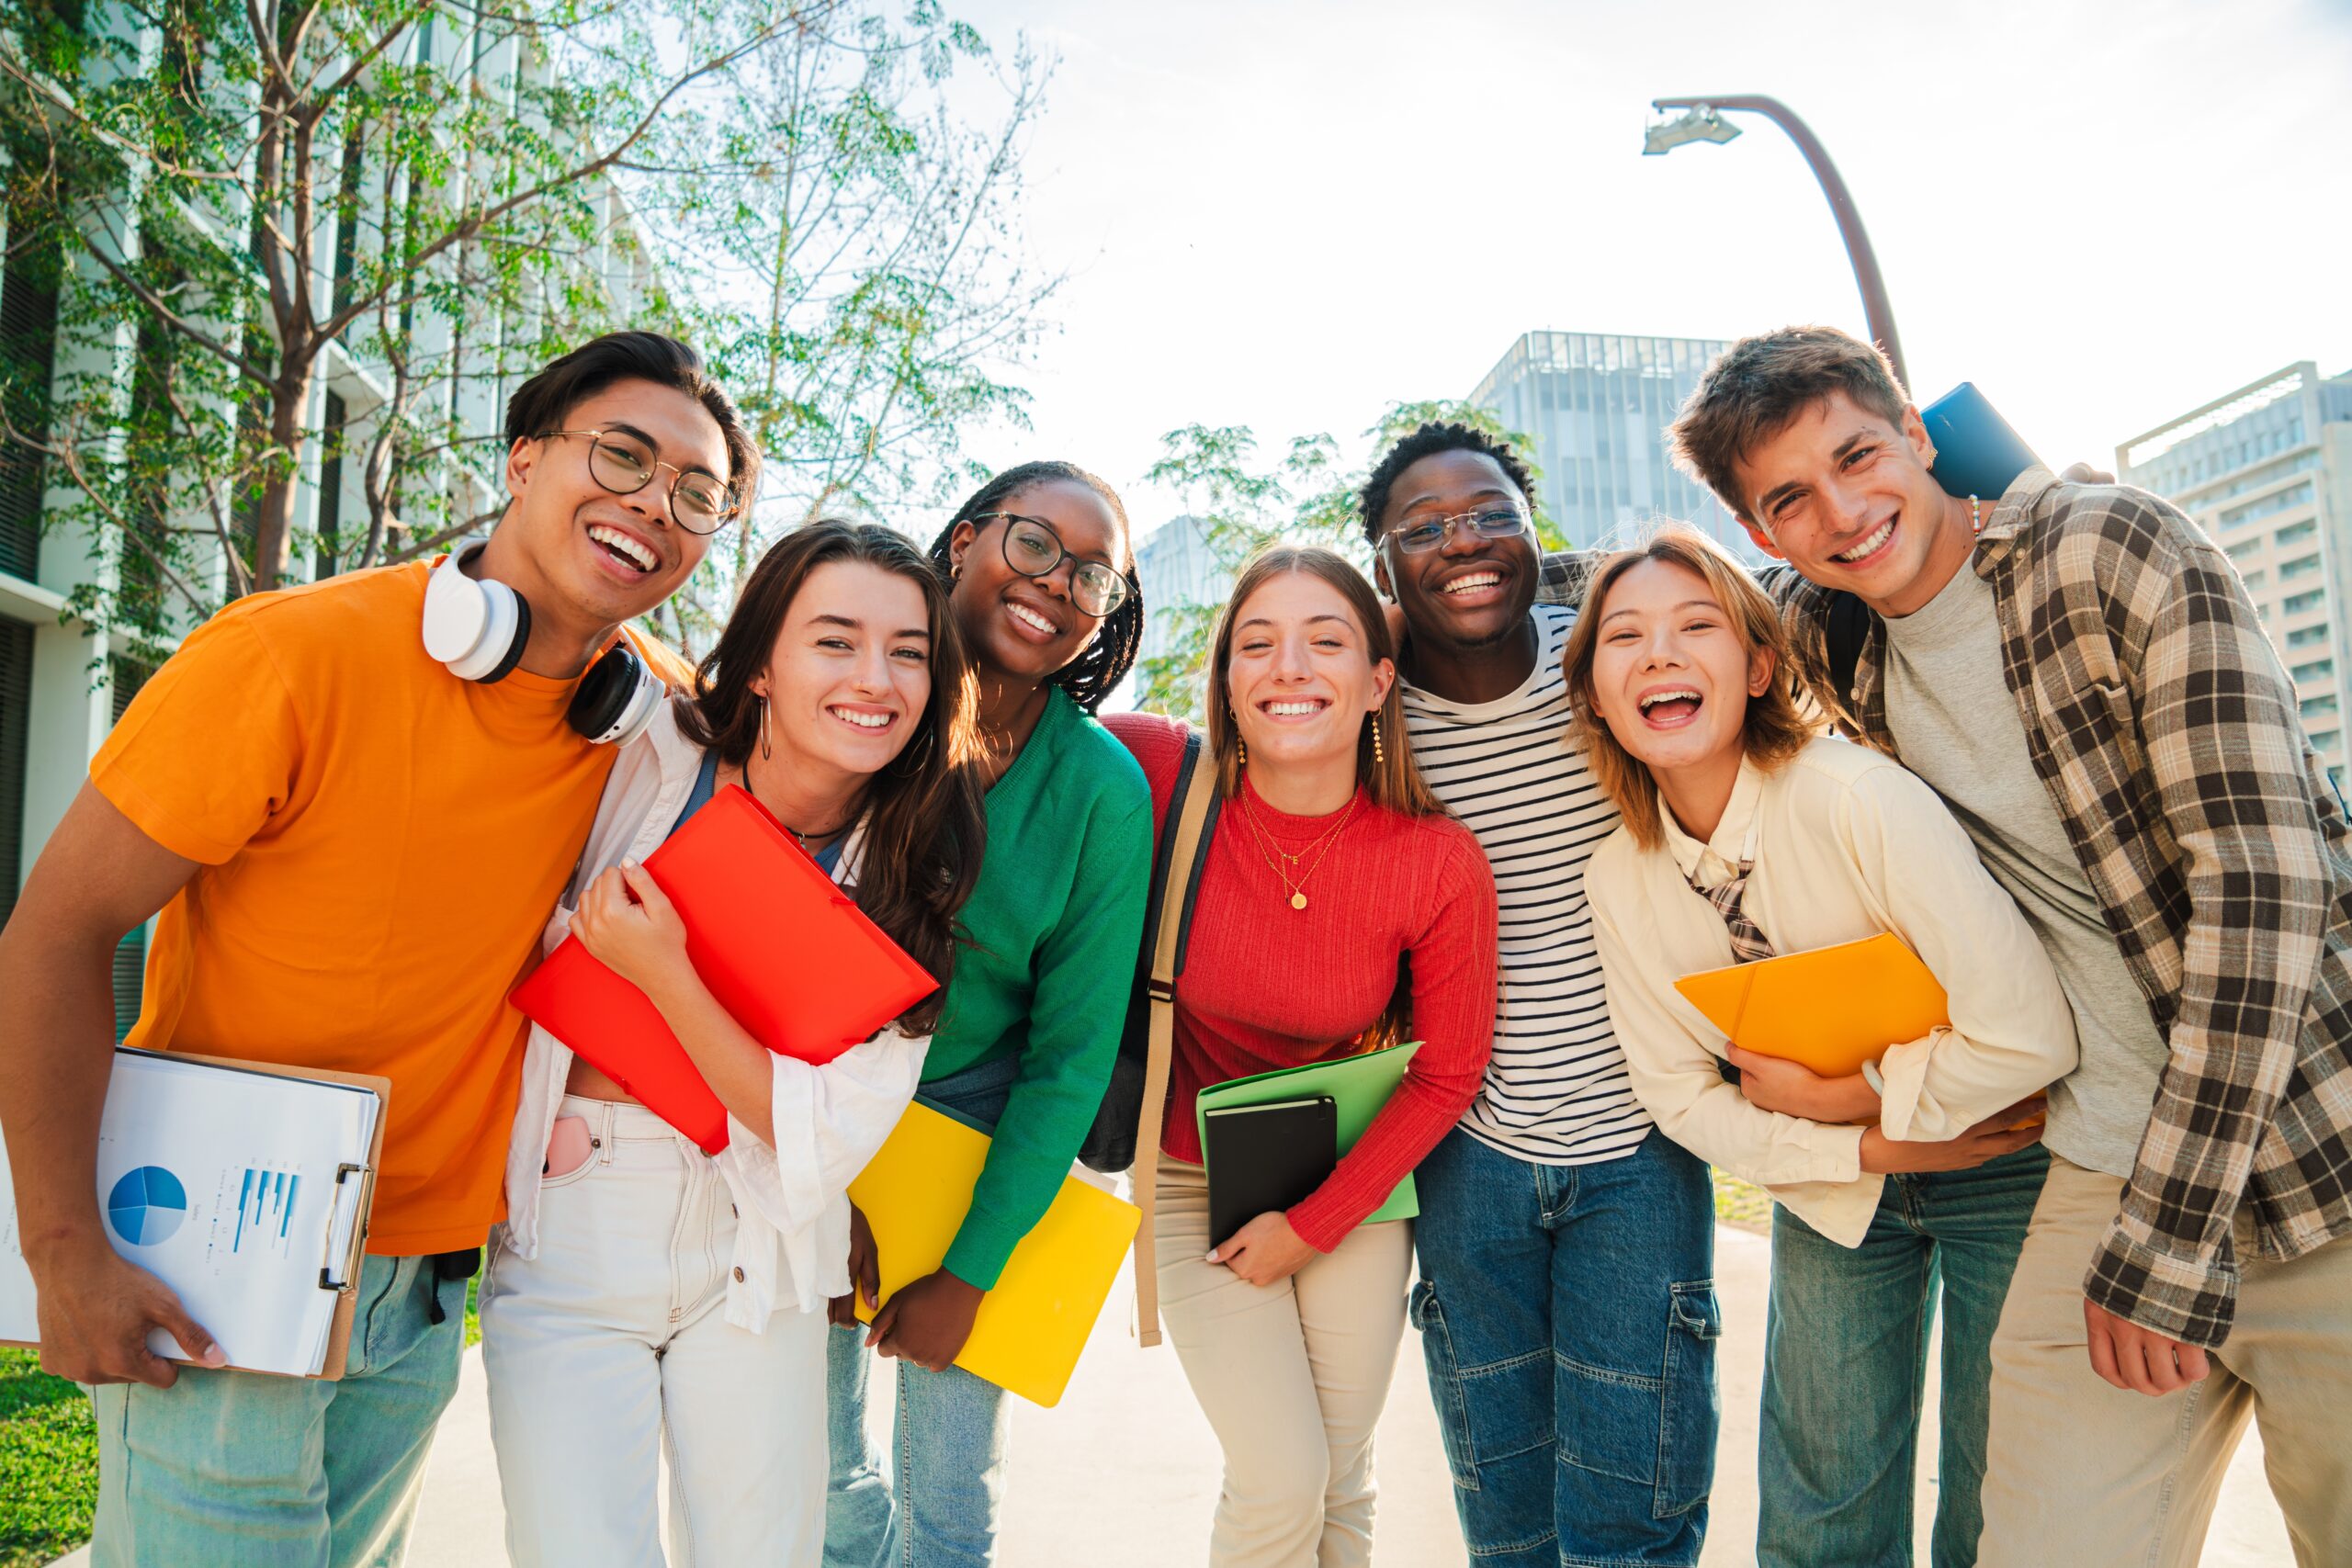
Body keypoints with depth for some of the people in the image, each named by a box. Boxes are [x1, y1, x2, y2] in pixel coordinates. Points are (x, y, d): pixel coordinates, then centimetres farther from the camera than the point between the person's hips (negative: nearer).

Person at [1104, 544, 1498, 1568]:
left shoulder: (1440, 862, -20)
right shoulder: (1160, 779, -23)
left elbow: (1446, 1074, -7)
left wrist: (1314, 1222, -7)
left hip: (1354, 1174, 1)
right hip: (1196, 1178, -1)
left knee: (1342, 1481, 14)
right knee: (1279, 1481, 0)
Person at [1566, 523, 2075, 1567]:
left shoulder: (1857, 796, -28)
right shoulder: (1617, 881, -11)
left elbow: (2030, 1031, -31)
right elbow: (1678, 1092, -5)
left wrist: (1854, 1095, -19)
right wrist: (1869, 1149, -15)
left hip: (2001, 1162, -3)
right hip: (1832, 1183, 4)